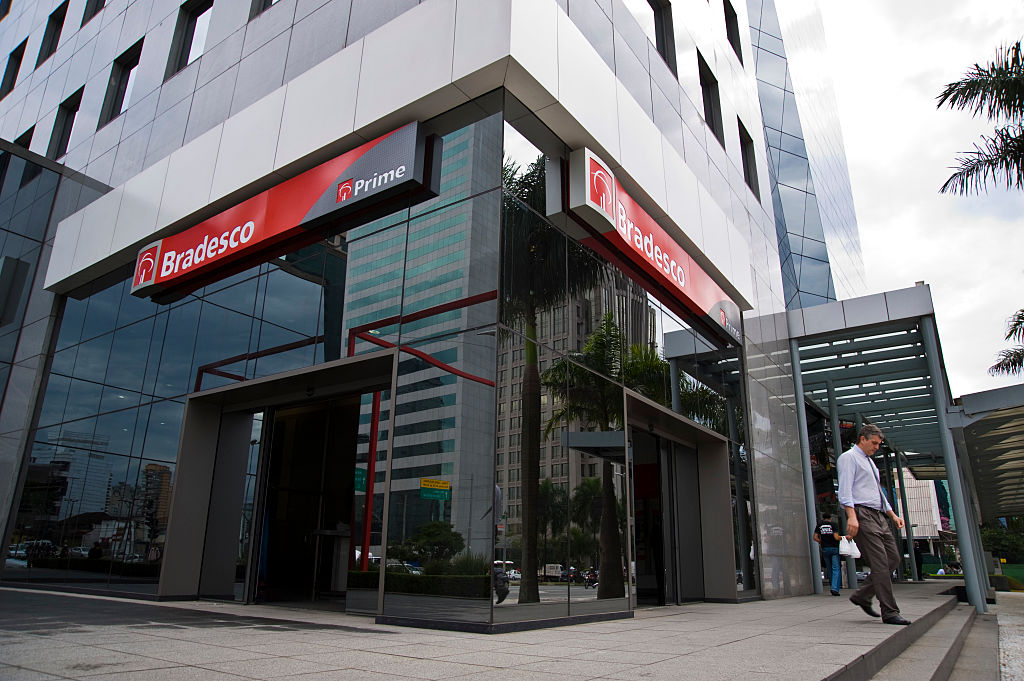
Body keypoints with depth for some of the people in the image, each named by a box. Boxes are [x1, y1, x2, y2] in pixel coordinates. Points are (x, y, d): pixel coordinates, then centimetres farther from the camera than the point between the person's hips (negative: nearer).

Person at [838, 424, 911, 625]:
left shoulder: (869, 462, 26)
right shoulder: (849, 457, -3)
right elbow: (845, 489, -13)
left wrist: (893, 514, 21)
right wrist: (851, 516, -23)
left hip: (878, 516, 9)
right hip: (862, 514, -9)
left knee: (893, 558, 6)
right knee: (880, 563, -11)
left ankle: (862, 596, 14)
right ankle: (890, 612, -7)